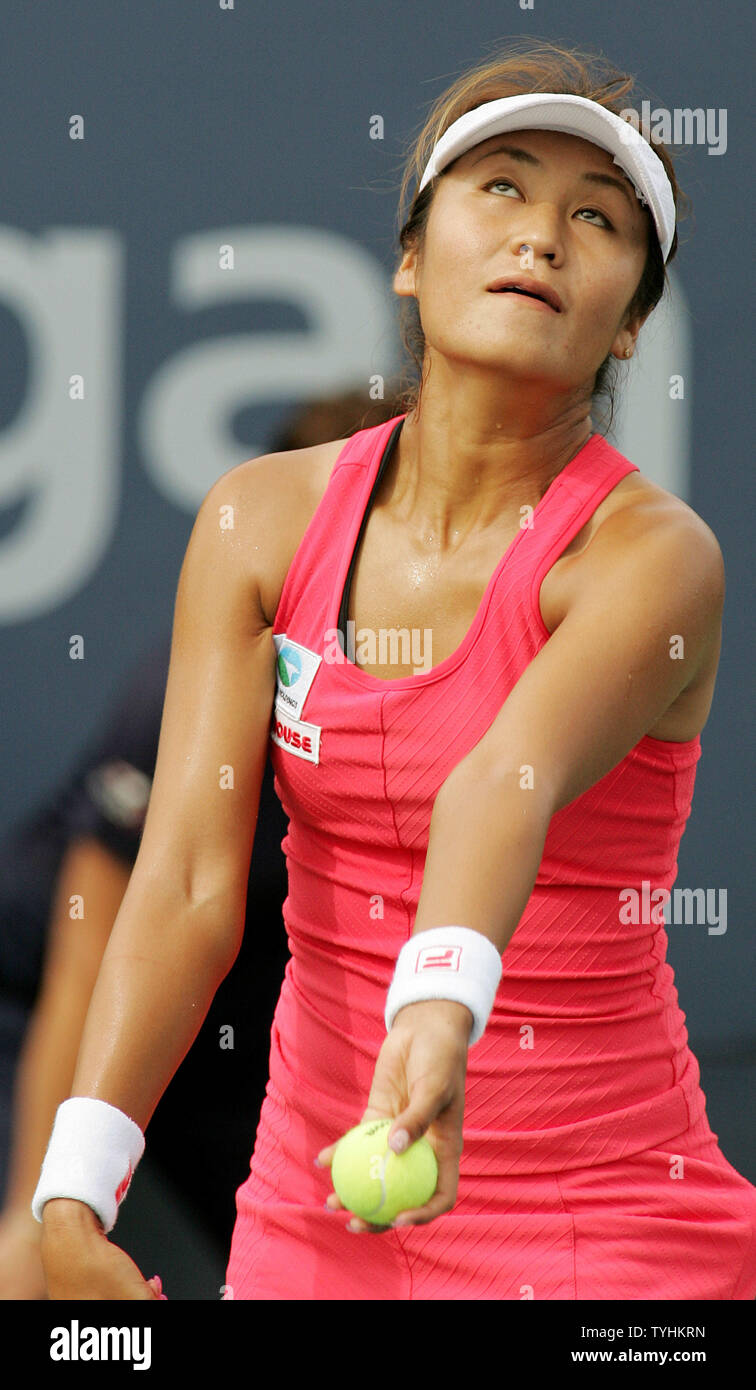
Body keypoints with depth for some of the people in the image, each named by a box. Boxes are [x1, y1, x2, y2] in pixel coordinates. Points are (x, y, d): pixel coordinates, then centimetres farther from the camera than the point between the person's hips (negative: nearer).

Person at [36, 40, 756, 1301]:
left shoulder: (652, 557, -14)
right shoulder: (263, 521, -2)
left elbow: (508, 786, -33)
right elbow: (187, 877, -12)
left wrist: (444, 1007, -52)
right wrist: (75, 1193, -25)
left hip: (603, 1236, -3)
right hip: (309, 1220, 4)